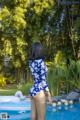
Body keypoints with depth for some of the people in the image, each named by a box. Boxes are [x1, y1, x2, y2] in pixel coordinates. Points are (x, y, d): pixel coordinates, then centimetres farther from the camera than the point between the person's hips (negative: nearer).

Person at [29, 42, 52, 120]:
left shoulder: (31, 62, 5)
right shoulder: (40, 62, -15)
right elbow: (43, 80, -15)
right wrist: (49, 94, -11)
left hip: (33, 90, 8)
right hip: (39, 91, -8)